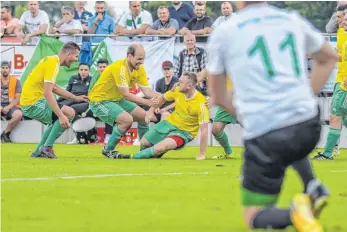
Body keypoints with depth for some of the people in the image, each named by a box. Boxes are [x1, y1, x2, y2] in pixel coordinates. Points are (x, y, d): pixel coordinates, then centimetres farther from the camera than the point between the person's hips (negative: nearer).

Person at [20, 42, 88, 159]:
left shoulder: (52, 61, 13)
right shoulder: (52, 64, -17)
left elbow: (53, 87, 28)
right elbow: (48, 93, -25)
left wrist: (75, 98, 26)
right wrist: (61, 115, -28)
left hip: (27, 103, 10)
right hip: (33, 104, -10)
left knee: (57, 121, 27)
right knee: (69, 113, -17)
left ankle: (38, 151, 27)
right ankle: (47, 147, -9)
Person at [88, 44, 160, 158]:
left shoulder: (139, 69, -3)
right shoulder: (120, 68, -28)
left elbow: (147, 90, -5)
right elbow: (126, 94, -31)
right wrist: (147, 102, -36)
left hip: (117, 100, 9)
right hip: (100, 100, -9)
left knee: (143, 116, 5)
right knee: (127, 120, -26)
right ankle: (108, 150, -8)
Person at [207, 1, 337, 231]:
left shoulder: (223, 33, 3)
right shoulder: (293, 21, 11)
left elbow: (218, 96, 14)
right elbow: (329, 57, 29)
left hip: (263, 133, -4)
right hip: (308, 127, 4)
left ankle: (295, 213, -22)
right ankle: (313, 187, 15)